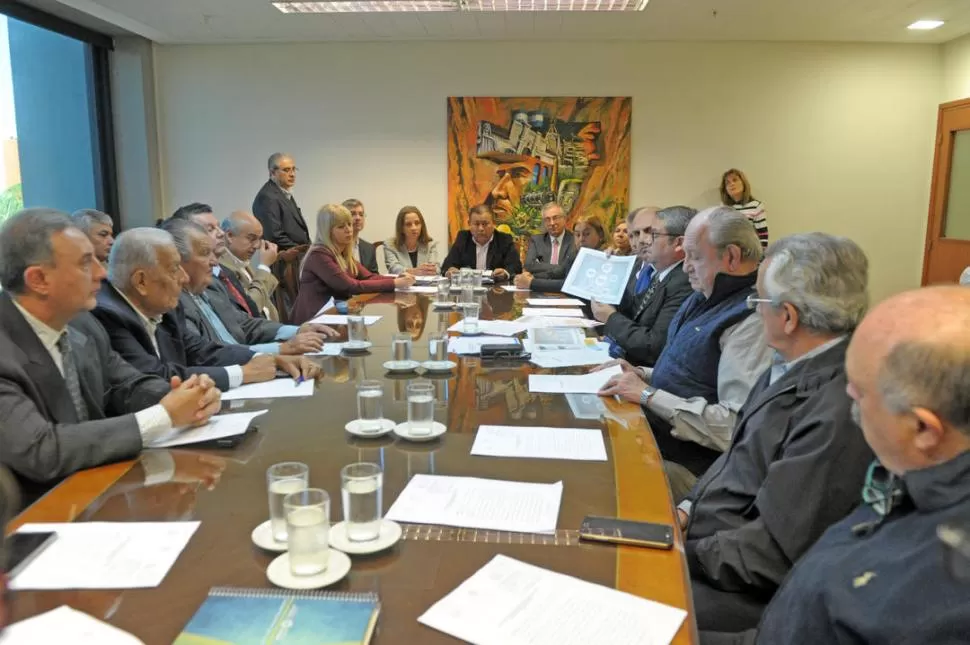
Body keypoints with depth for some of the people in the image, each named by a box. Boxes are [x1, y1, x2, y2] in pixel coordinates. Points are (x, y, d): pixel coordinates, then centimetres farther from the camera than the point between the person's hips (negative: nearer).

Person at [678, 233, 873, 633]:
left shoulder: (838, 413, -27)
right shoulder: (795, 368, 2)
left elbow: (776, 552, -23)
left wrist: (681, 554, -15)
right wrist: (686, 510, 2)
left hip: (748, 593, -8)